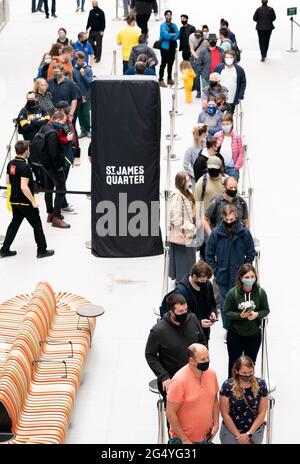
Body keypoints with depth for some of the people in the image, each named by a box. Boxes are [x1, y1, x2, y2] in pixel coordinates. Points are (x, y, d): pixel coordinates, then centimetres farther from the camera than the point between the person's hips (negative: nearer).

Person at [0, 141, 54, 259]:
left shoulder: (11, 164, 1)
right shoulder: (25, 167, -24)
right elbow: (24, 187, -29)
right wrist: (33, 201, -20)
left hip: (14, 200, 8)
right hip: (25, 203, -8)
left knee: (14, 223, 18)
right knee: (37, 225, 7)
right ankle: (42, 250, 14)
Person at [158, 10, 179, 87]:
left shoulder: (174, 25, 12)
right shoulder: (163, 25, -5)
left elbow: (178, 35, 0)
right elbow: (164, 35, -19)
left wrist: (169, 36, -14)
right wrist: (173, 34, -6)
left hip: (172, 47, 6)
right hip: (165, 47, -6)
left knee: (171, 63, 13)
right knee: (163, 63, -6)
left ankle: (169, 79, 24)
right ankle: (161, 80, -4)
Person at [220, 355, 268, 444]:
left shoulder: (261, 385, -9)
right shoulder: (227, 386, -14)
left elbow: (262, 412, -5)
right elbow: (225, 413, -9)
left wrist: (249, 434, -11)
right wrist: (238, 435, -10)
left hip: (255, 432, 1)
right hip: (231, 432, -1)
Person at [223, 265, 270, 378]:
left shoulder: (260, 292, -13)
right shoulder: (232, 293, -17)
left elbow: (266, 310, -2)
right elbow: (226, 312, -9)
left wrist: (257, 314, -23)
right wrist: (240, 315, -25)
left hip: (254, 335, 1)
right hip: (235, 335, -1)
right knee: (234, 363, 15)